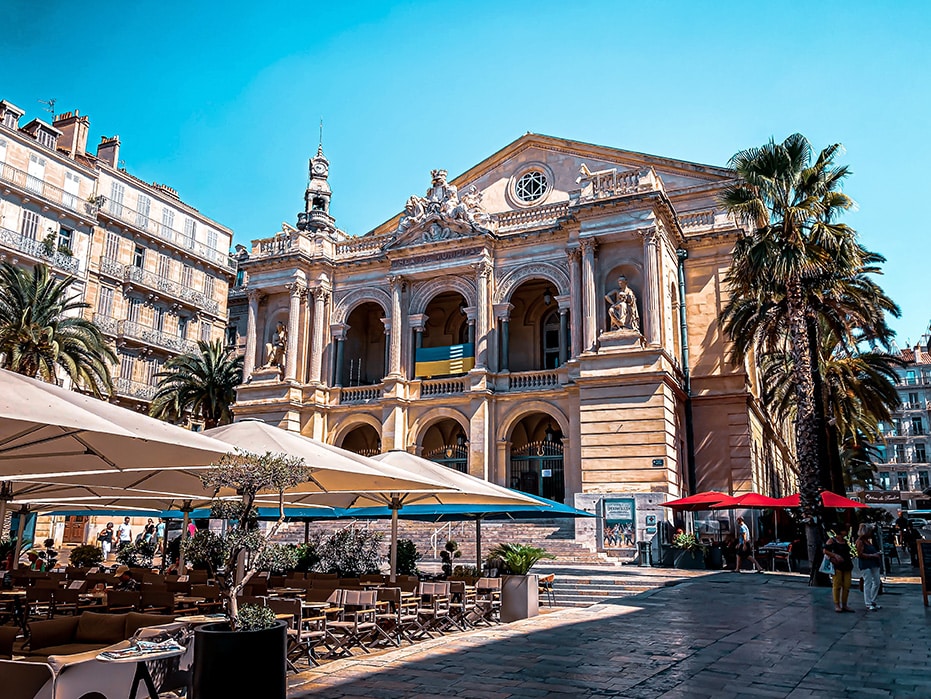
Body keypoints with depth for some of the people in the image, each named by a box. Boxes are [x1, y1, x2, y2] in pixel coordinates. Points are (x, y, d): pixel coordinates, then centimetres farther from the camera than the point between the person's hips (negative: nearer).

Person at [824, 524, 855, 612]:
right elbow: (825, 551, -7)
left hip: (847, 565, 6)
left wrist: (851, 556, 13)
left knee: (847, 586, 4)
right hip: (837, 565, -6)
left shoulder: (845, 541, 17)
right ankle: (837, 605, 2)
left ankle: (844, 605, 13)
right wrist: (835, 555, -18)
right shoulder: (832, 540, -3)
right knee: (837, 585, -4)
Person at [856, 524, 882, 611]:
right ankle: (868, 605, -2)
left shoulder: (868, 540, 17)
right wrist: (873, 555, -16)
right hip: (865, 565, -9)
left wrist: (877, 554, 8)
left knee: (876, 582, 11)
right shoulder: (860, 541, -10)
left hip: (873, 564, 9)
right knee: (868, 583, -7)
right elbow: (860, 554, -16)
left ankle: (872, 601, 24)